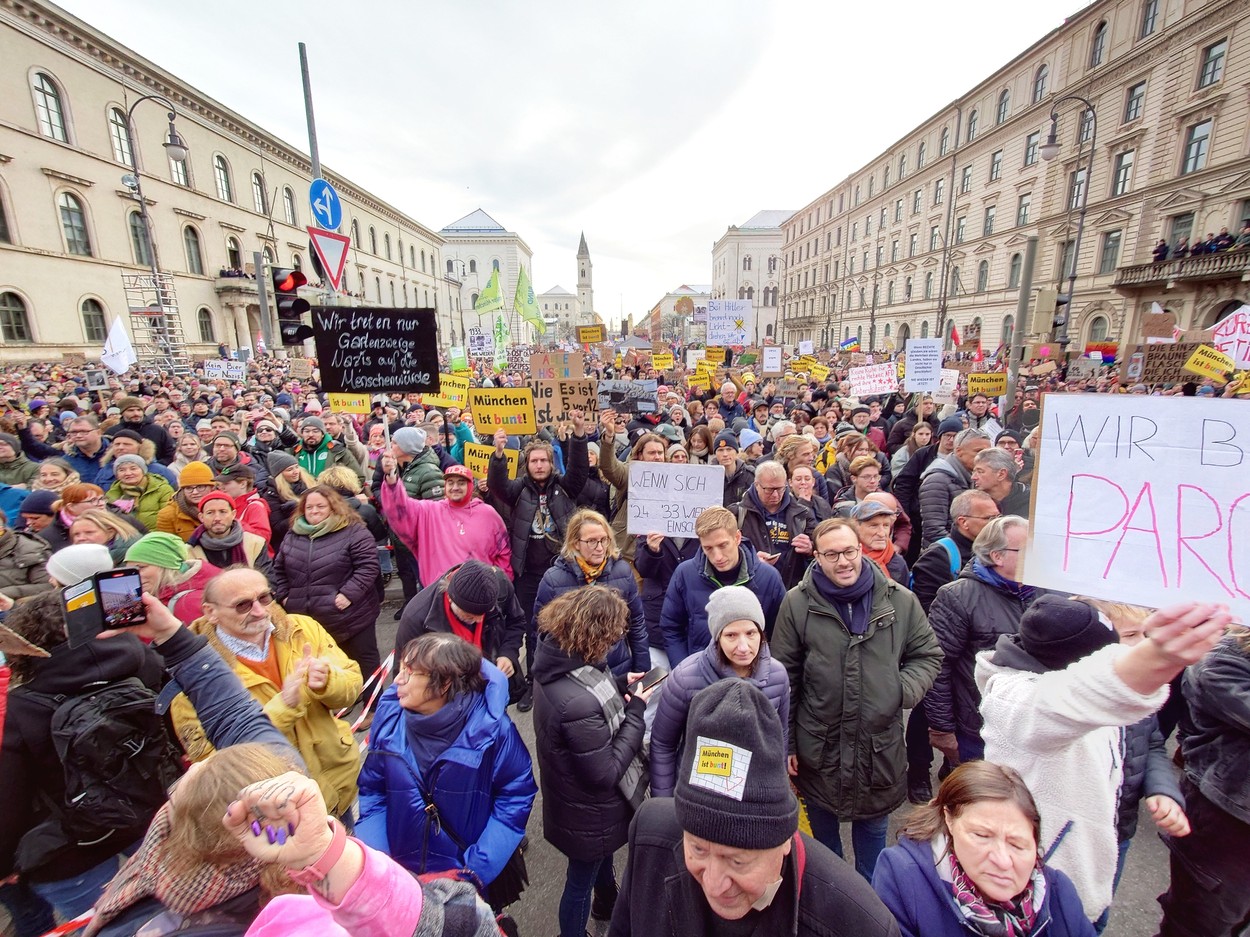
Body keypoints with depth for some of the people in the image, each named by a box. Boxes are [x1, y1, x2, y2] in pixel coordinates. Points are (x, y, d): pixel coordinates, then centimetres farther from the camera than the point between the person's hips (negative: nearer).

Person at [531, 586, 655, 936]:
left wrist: (619, 684, -5)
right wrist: (635, 713, -24)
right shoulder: (579, 704, -44)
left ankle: (607, 902, 64)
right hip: (588, 816, -9)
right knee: (580, 883, 22)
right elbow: (606, 774, -30)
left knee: (603, 857, 36)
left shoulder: (556, 660, -17)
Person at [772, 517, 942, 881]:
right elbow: (784, 676, -4)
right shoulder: (798, 602, -10)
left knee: (873, 831, 24)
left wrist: (904, 690, -12)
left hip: (881, 745, 1)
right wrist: (785, 741, -2)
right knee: (822, 831, 21)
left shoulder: (900, 601, -5)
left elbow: (928, 655, 8)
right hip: (818, 746, -1)